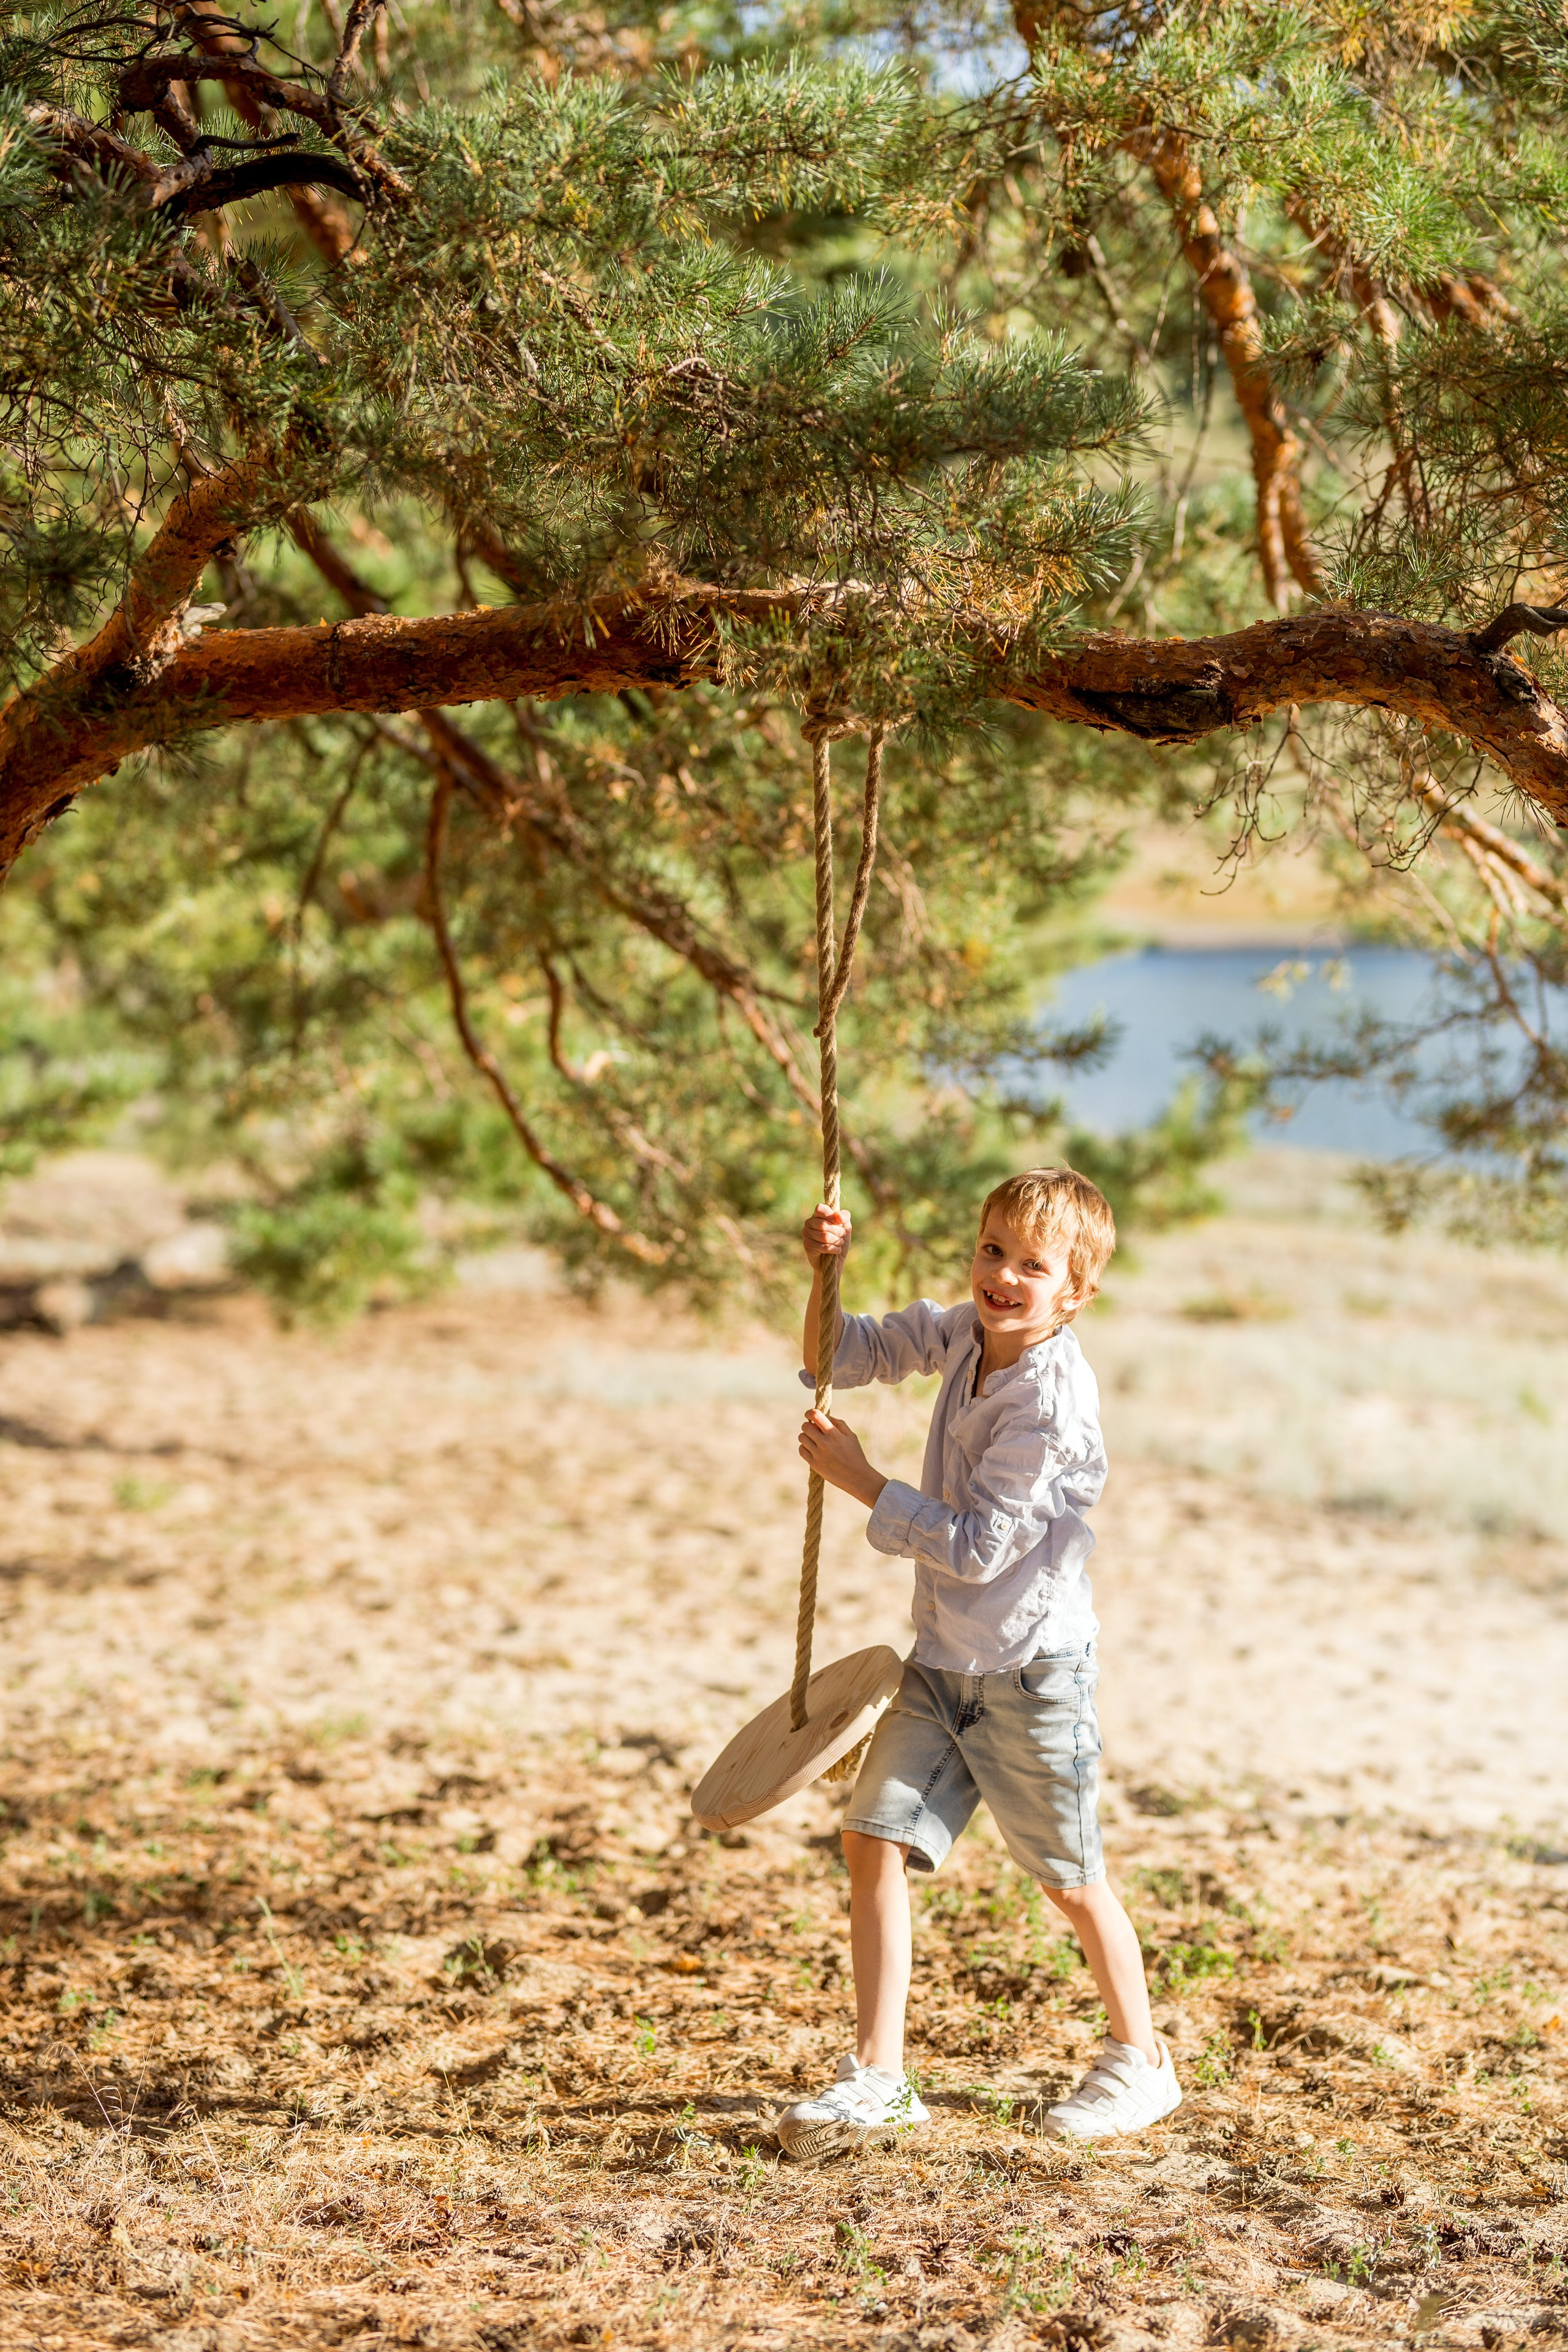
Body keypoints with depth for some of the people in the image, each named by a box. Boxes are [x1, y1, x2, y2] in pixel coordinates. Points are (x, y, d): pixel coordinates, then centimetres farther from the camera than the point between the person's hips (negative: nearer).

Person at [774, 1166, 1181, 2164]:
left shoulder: (1052, 1402, -25)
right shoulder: (965, 1332, 0)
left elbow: (978, 1548, -25)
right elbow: (847, 1357, 12)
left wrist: (863, 1481, -20)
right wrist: (825, 1273, -7)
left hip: (1032, 1670, -7)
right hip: (945, 1658, 7)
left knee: (1072, 1878, 8)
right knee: (875, 1838, -3)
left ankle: (1142, 2061, 30)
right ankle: (879, 2080, 3)